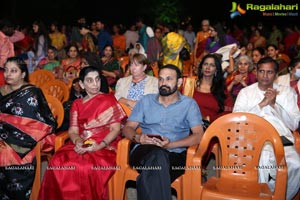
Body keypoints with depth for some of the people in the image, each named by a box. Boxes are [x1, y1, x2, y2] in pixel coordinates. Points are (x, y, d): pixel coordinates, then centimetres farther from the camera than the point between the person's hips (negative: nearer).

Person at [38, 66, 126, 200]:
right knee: (57, 164, -26)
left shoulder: (109, 100, 6)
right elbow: (73, 130, 9)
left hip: (105, 145, -3)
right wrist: (78, 142, -15)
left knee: (88, 167, -35)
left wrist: (100, 145, -16)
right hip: (81, 145, 3)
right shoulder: (77, 104, 16)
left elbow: (115, 129, 0)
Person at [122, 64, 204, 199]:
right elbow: (127, 128, 14)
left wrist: (170, 145, -15)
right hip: (145, 151, 2)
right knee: (157, 154, -37)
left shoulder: (189, 104, 11)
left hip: (175, 154, -2)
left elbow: (198, 135, 0)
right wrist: (138, 138, -12)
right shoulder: (146, 101, 18)